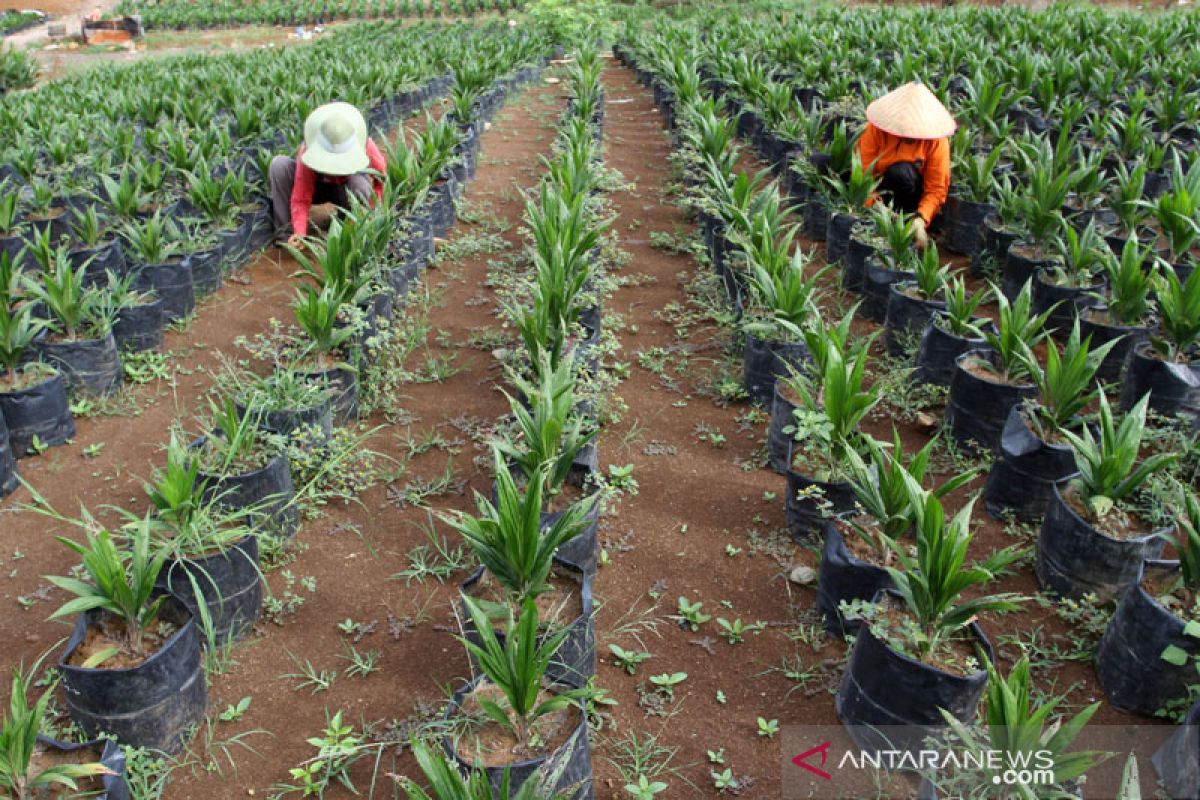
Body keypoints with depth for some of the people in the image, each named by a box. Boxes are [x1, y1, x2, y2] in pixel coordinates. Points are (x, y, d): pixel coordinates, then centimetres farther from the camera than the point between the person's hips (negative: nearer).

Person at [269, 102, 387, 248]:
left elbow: (382, 180, -16)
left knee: (359, 184, -39)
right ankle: (286, 228, -18)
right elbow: (301, 199, -35)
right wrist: (299, 233, -50)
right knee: (279, 164, -29)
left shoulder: (365, 148, -33)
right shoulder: (309, 153, -35)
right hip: (316, 186, 0)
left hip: (346, 191, 0)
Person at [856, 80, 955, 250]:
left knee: (902, 173, -33)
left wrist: (921, 219, -36)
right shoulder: (876, 128, -20)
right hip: (880, 190, 1)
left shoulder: (936, 139, -19)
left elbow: (937, 188, -19)